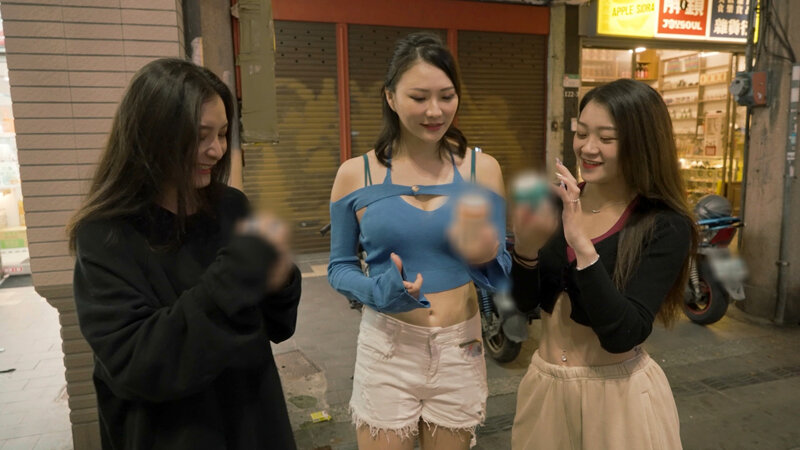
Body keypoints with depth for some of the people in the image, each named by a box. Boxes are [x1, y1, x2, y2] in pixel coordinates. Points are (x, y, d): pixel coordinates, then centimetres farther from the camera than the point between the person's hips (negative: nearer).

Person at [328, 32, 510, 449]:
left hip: (460, 350, 2)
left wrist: (485, 258, -26)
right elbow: (339, 267, 1)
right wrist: (379, 291, -19)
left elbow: (501, 275, -3)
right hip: (386, 351, -1)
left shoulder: (482, 169, -4)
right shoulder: (355, 175, -7)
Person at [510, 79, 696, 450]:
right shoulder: (556, 202, -6)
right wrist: (526, 246, -24)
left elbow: (623, 336, -23)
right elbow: (524, 302, -5)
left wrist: (582, 244, -31)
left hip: (617, 394, -4)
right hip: (543, 385, 4)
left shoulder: (666, 226, -15)